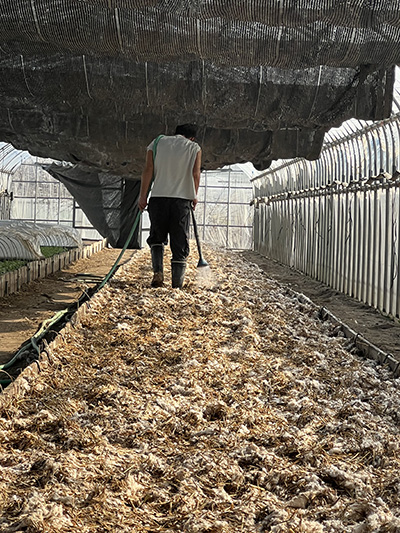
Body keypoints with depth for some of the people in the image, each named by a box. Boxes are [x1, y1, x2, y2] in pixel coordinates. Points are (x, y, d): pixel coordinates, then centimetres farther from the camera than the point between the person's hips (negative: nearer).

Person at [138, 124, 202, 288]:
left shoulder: (157, 142, 14)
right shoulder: (194, 148, 12)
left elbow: (148, 169, 4)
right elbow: (195, 173, 0)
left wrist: (143, 196, 3)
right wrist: (194, 196, 11)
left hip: (158, 197, 1)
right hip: (182, 200, -1)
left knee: (157, 237, 17)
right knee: (180, 242, 4)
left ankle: (158, 272, -2)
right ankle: (177, 284, 3)